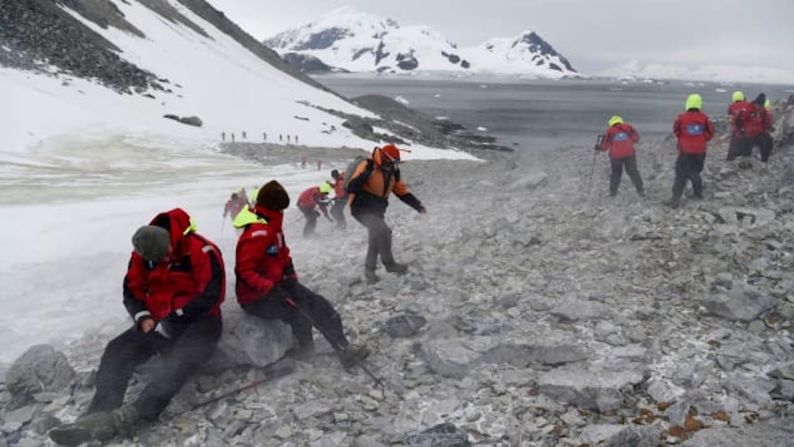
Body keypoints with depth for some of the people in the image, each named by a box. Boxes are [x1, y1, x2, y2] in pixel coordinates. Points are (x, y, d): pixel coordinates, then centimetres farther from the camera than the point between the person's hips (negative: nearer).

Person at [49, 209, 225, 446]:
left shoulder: (201, 251, -19)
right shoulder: (143, 254, 0)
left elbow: (211, 296, -21)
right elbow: (132, 290, 9)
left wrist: (175, 317, -18)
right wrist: (143, 317, -10)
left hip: (198, 321, -6)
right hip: (159, 320, 6)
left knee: (180, 360, -35)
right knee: (117, 349, -15)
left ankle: (130, 416, -49)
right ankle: (100, 416, -31)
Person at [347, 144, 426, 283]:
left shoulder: (392, 172, 3)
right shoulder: (367, 166, -20)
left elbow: (402, 191, 10)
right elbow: (352, 187, -29)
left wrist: (417, 205, -1)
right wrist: (366, 173, -44)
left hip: (377, 211, 8)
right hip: (362, 209, -8)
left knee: (377, 238, 15)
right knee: (383, 232, -24)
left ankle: (369, 269, 33)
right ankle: (389, 263, -7)